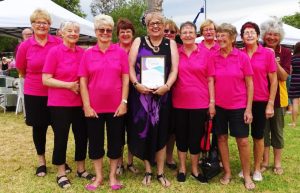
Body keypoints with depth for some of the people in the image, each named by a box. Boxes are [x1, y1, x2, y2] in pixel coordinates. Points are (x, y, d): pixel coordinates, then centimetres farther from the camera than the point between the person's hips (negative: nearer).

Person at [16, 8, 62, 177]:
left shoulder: (59, 43, -7)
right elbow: (22, 71, 8)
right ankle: (41, 161, 33)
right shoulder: (25, 46, -5)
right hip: (34, 95, 1)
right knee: (39, 128, 13)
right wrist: (38, 80, 10)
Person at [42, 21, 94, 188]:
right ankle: (61, 173, 24)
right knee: (61, 137, 6)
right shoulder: (54, 52, -8)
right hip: (59, 103, -4)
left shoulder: (83, 53, 3)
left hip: (80, 103, 4)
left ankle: (81, 169, 31)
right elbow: (46, 80, -10)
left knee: (82, 135, 11)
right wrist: (68, 85, -18)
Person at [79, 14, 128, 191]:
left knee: (115, 141, 9)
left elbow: (125, 79, 0)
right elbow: (83, 81, 1)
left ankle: (113, 176, 27)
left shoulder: (121, 52, 1)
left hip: (116, 106, 0)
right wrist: (87, 105, -6)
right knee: (95, 142, 10)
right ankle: (99, 176, 27)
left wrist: (124, 102, -7)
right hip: (94, 107, 1)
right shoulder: (88, 54, 3)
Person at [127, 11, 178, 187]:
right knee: (143, 131, 4)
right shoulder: (139, 41, 8)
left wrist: (167, 86, -16)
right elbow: (130, 66, 1)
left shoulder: (171, 44, 9)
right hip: (141, 94, 0)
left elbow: (174, 69, 0)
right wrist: (136, 84, -14)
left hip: (162, 94, 0)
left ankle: (160, 173, 19)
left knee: (161, 133, 5)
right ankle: (148, 171, 21)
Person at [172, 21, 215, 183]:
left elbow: (210, 79, 2)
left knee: (196, 136, 9)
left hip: (199, 103, -1)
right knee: (181, 136, 12)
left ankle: (195, 170, 26)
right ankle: (182, 168, 28)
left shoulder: (205, 54, 2)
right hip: (179, 102, 1)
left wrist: (212, 101, -2)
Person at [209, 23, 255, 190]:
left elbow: (249, 84, -4)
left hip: (239, 106, -2)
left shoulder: (242, 57, -6)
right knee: (222, 138, 10)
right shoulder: (213, 57, -1)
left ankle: (247, 176, 21)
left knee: (243, 141, 1)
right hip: (219, 105, 2)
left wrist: (249, 108, -7)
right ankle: (227, 173, 27)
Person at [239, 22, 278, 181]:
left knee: (258, 136, 10)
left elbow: (273, 80, -3)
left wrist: (270, 103, -6)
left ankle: (257, 169, 26)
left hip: (260, 101, -2)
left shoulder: (268, 53, -5)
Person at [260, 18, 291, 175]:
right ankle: (265, 161, 24)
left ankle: (277, 162, 25)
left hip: (278, 97, 0)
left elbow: (284, 76, -11)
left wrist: (274, 60, -22)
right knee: (263, 130, 9)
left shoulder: (285, 52, -3)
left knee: (277, 130, 10)